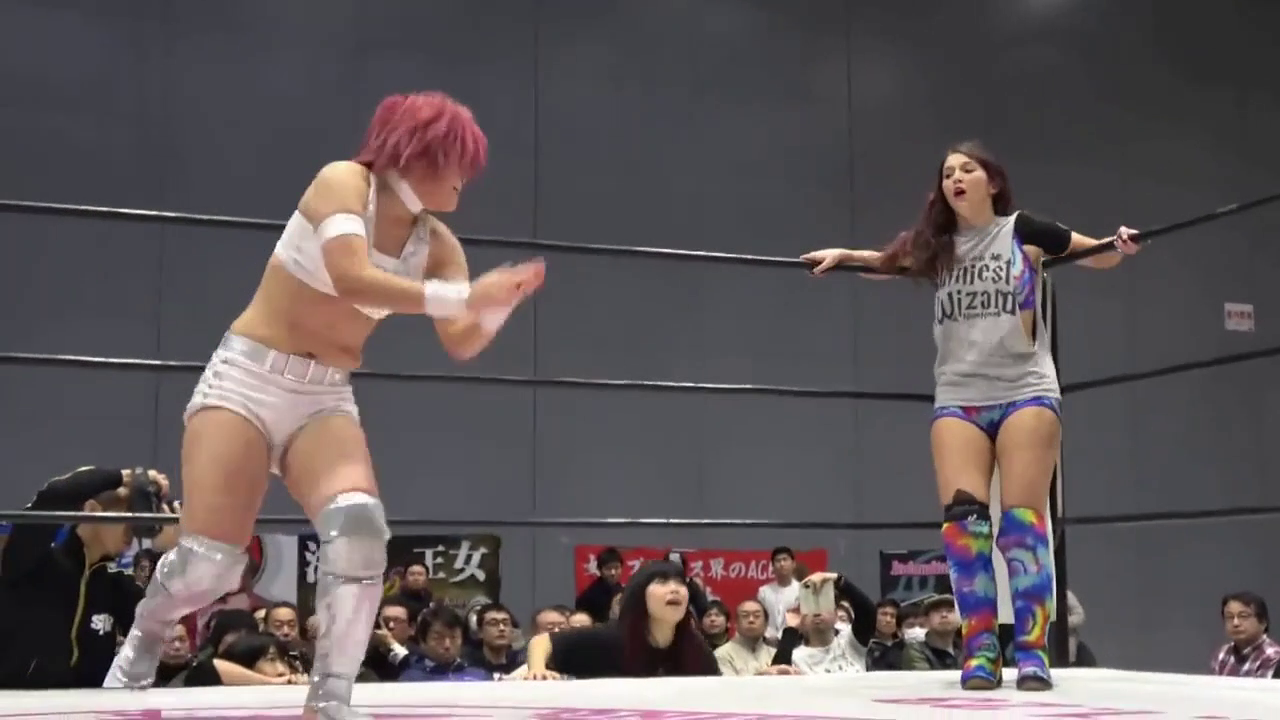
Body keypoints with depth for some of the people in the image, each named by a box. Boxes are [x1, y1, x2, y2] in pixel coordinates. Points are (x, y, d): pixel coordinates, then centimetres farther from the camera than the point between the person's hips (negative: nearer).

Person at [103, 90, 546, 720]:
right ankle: (138, 651, 24)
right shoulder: (343, 182, -11)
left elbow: (461, 344, -5)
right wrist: (462, 296, -32)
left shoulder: (437, 244, 3)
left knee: (359, 528, -24)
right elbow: (351, 278, -28)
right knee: (209, 561, -9)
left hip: (325, 400, 4)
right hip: (246, 378, -4)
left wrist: (500, 303, -24)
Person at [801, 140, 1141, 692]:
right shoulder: (934, 246, 8)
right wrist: (843, 255, -2)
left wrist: (1121, 246, -13)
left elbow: (1098, 256, 8)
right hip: (957, 397, 2)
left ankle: (1032, 650, -3)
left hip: (1026, 390, -2)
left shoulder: (1023, 231, 2)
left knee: (1023, 518, -6)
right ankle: (979, 648, -3)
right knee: (962, 518, -9)